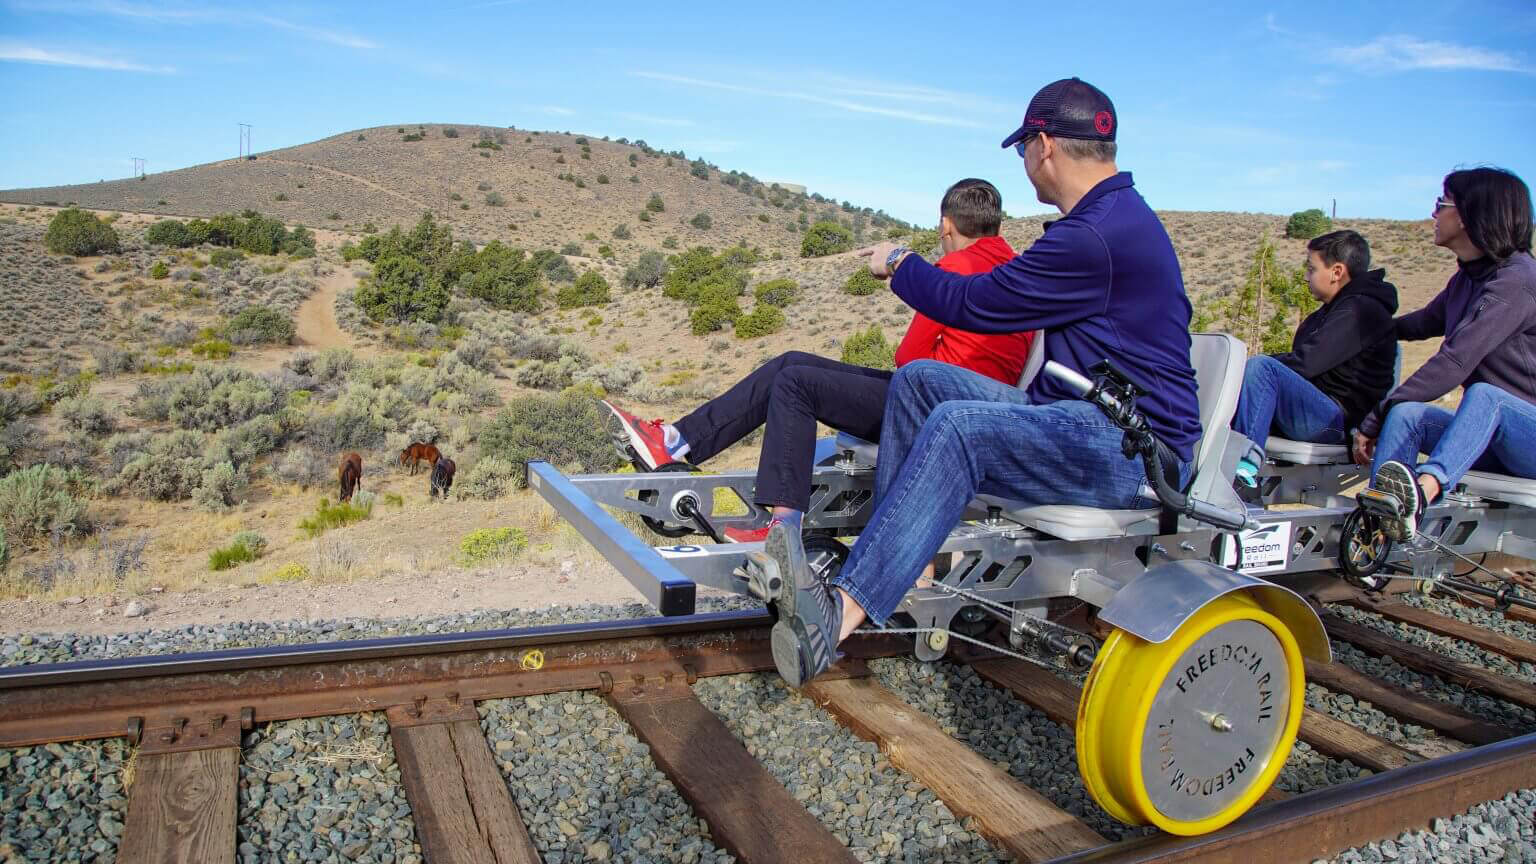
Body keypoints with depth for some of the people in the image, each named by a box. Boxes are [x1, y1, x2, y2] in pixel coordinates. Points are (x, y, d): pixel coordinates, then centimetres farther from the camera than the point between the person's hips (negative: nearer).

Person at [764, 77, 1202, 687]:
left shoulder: (1097, 235, -19)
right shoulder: (1118, 215, 16)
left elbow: (973, 305, -13)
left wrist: (898, 264, 3)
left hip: (1140, 451, -10)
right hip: (1087, 414, 10)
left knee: (957, 427, -33)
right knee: (919, 380, -1)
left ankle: (840, 616, -37)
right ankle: (895, 563, -7)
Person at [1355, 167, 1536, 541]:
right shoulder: (1468, 278, 11)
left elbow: (1454, 364, -24)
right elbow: (1426, 322, 32)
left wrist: (1376, 418, -24)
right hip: (1489, 435, 7)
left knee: (1484, 394, -37)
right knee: (1405, 414, -20)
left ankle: (1425, 488, -61)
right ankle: (1380, 525, -38)